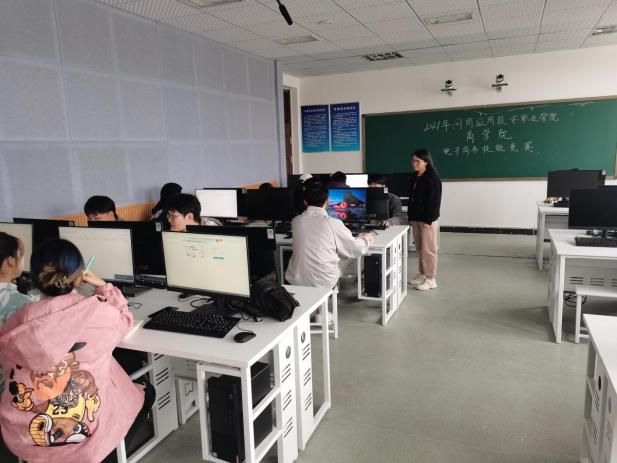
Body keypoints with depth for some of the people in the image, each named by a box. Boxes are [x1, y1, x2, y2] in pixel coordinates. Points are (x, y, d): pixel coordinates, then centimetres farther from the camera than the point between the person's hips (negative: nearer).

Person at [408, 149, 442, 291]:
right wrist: (411, 216, 13)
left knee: (428, 250, -1)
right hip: (416, 218, 8)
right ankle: (422, 274, 27)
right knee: (420, 249, 15)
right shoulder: (414, 177, 11)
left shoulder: (433, 178, -13)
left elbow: (434, 201, -16)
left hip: (428, 219, -8)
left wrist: (428, 219, -18)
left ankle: (431, 279, 9)